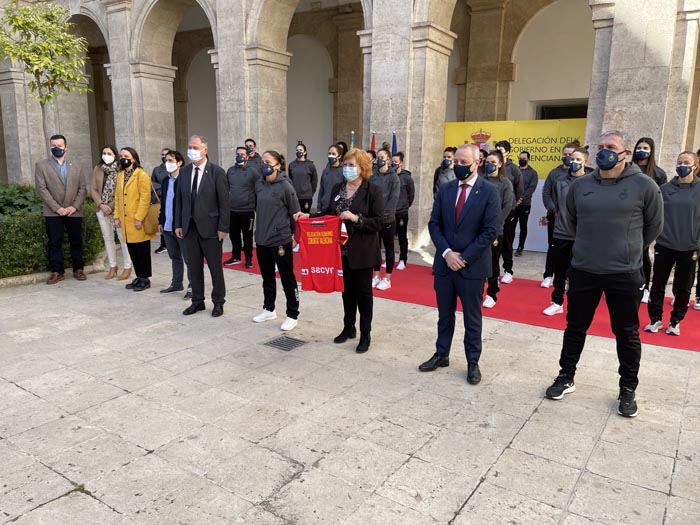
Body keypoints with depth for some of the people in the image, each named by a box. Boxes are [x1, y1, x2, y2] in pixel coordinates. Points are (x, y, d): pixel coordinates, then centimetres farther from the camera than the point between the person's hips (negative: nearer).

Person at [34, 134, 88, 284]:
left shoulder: (76, 167, 12)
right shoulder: (41, 165, 4)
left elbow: (83, 188, 6)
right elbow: (41, 189, -3)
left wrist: (75, 206, -8)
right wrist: (57, 208, -12)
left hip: (74, 212, 2)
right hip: (53, 213, -1)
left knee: (76, 242, 5)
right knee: (55, 243, 0)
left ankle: (78, 269, 15)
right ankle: (57, 272, 6)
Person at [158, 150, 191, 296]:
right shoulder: (165, 181, 12)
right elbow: (163, 202, 17)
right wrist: (160, 221, 14)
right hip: (167, 226, 8)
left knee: (189, 257, 1)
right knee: (174, 256, 17)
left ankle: (192, 285, 9)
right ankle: (176, 283, 27)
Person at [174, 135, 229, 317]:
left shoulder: (217, 172, -8)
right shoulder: (184, 171, 8)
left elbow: (224, 202, -9)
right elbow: (179, 199, 11)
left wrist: (223, 228, -12)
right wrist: (178, 224, 6)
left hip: (210, 227, -4)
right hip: (189, 227, 5)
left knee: (215, 267, 6)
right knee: (194, 267, 11)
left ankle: (218, 302, 19)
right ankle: (197, 301, 24)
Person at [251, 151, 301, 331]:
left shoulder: (285, 186, -13)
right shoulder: (259, 184, 4)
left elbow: (295, 213, -7)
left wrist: (293, 233, 1)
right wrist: (262, 227, 16)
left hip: (281, 239, -6)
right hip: (261, 239, 6)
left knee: (287, 278, 3)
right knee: (267, 277, 17)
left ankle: (292, 315, 13)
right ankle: (269, 309, 33)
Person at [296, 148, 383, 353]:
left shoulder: (373, 190, -11)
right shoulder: (338, 188, 6)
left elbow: (378, 222, -15)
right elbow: (329, 213, 10)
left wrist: (356, 218, -26)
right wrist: (308, 216, -2)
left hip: (362, 252, -5)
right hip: (341, 250, 5)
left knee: (363, 292, 5)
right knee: (346, 290, 17)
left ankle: (365, 335, 18)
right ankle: (348, 328, 33)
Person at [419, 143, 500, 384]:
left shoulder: (489, 191, -6)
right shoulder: (445, 190, 5)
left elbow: (490, 231, -11)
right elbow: (434, 224, 3)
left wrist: (464, 258, -15)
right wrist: (447, 252, -11)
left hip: (472, 266, -3)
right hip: (444, 263, 4)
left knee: (472, 317, 9)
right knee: (444, 314, 15)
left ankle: (473, 362, 23)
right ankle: (441, 355, 31)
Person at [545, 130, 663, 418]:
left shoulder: (644, 185, -8)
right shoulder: (580, 185, 0)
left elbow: (654, 226, 6)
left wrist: (629, 250, 12)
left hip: (625, 274, -2)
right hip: (582, 270, 3)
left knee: (627, 334, 11)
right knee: (575, 327, 14)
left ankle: (628, 389, 27)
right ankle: (566, 377, 30)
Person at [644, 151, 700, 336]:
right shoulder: (665, 188, 2)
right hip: (664, 245, 1)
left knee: (683, 288, 9)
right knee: (658, 285, 6)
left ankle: (675, 321, 23)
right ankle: (655, 319, 19)